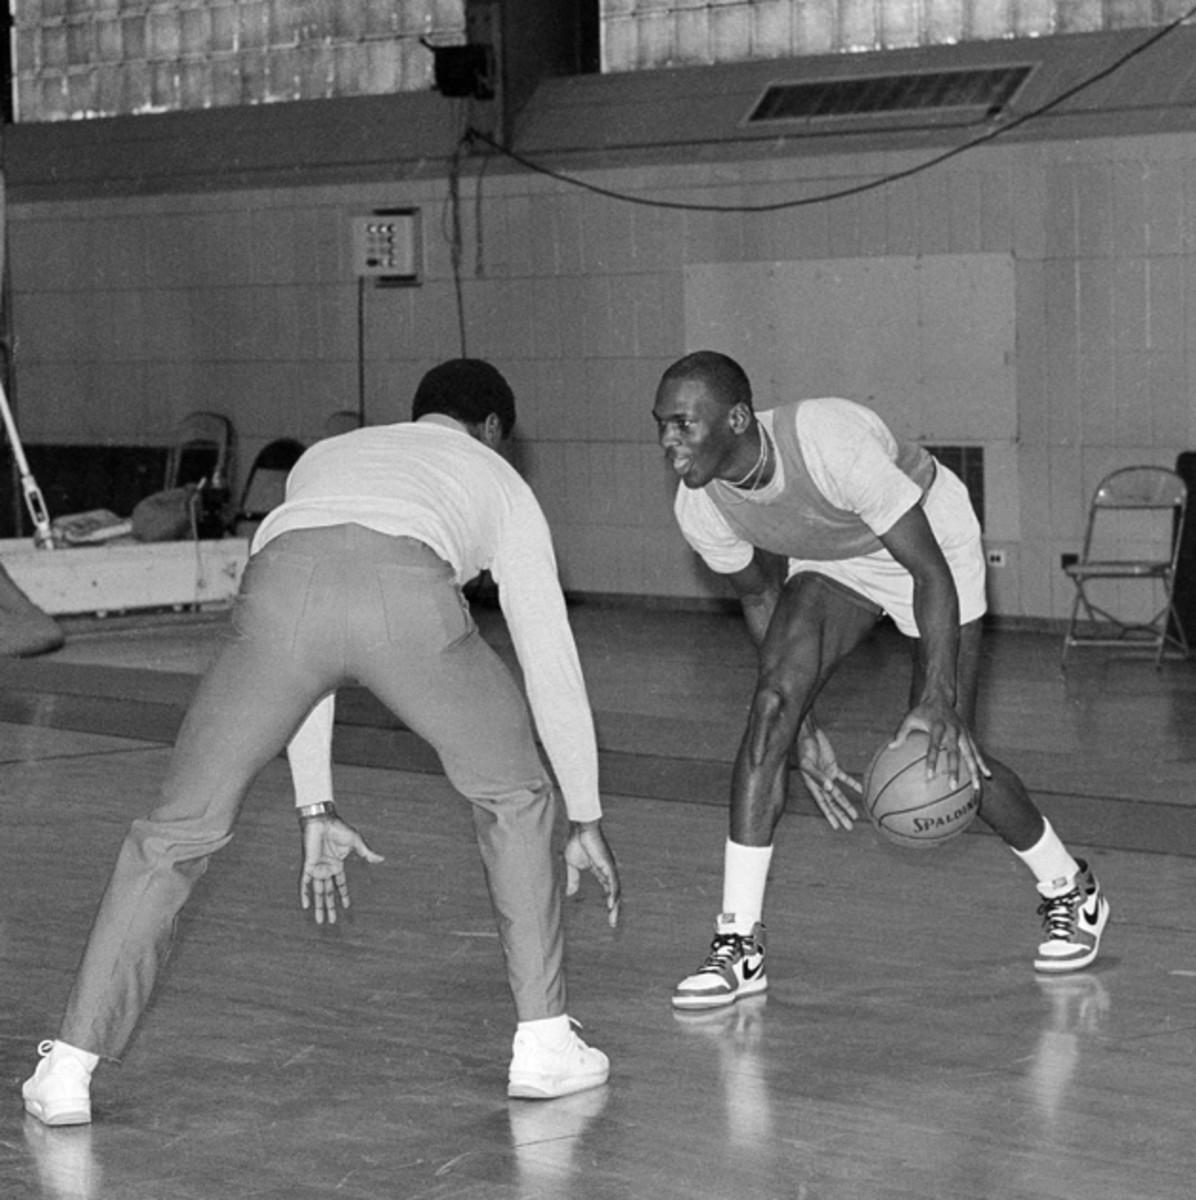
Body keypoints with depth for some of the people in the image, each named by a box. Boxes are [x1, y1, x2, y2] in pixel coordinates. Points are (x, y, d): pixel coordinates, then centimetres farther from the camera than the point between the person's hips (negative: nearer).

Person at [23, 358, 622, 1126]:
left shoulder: (326, 456, 45)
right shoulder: (496, 479, 37)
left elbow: (305, 648, 45)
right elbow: (551, 659, 36)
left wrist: (316, 809, 49)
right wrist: (587, 821, 43)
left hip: (280, 581, 2)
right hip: (409, 591, -2)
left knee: (179, 831, 15)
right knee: (515, 798, 24)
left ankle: (70, 1069, 13)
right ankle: (544, 1044, 26)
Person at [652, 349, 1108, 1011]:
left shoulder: (829, 442, -41)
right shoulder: (699, 509, -22)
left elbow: (932, 574, -33)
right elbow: (760, 597, -1)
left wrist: (940, 702, -41)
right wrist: (804, 729, 0)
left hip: (931, 540, -4)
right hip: (828, 564, 4)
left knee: (946, 756, -5)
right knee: (773, 706, -20)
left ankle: (1069, 890, 23)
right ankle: (739, 944, -15)